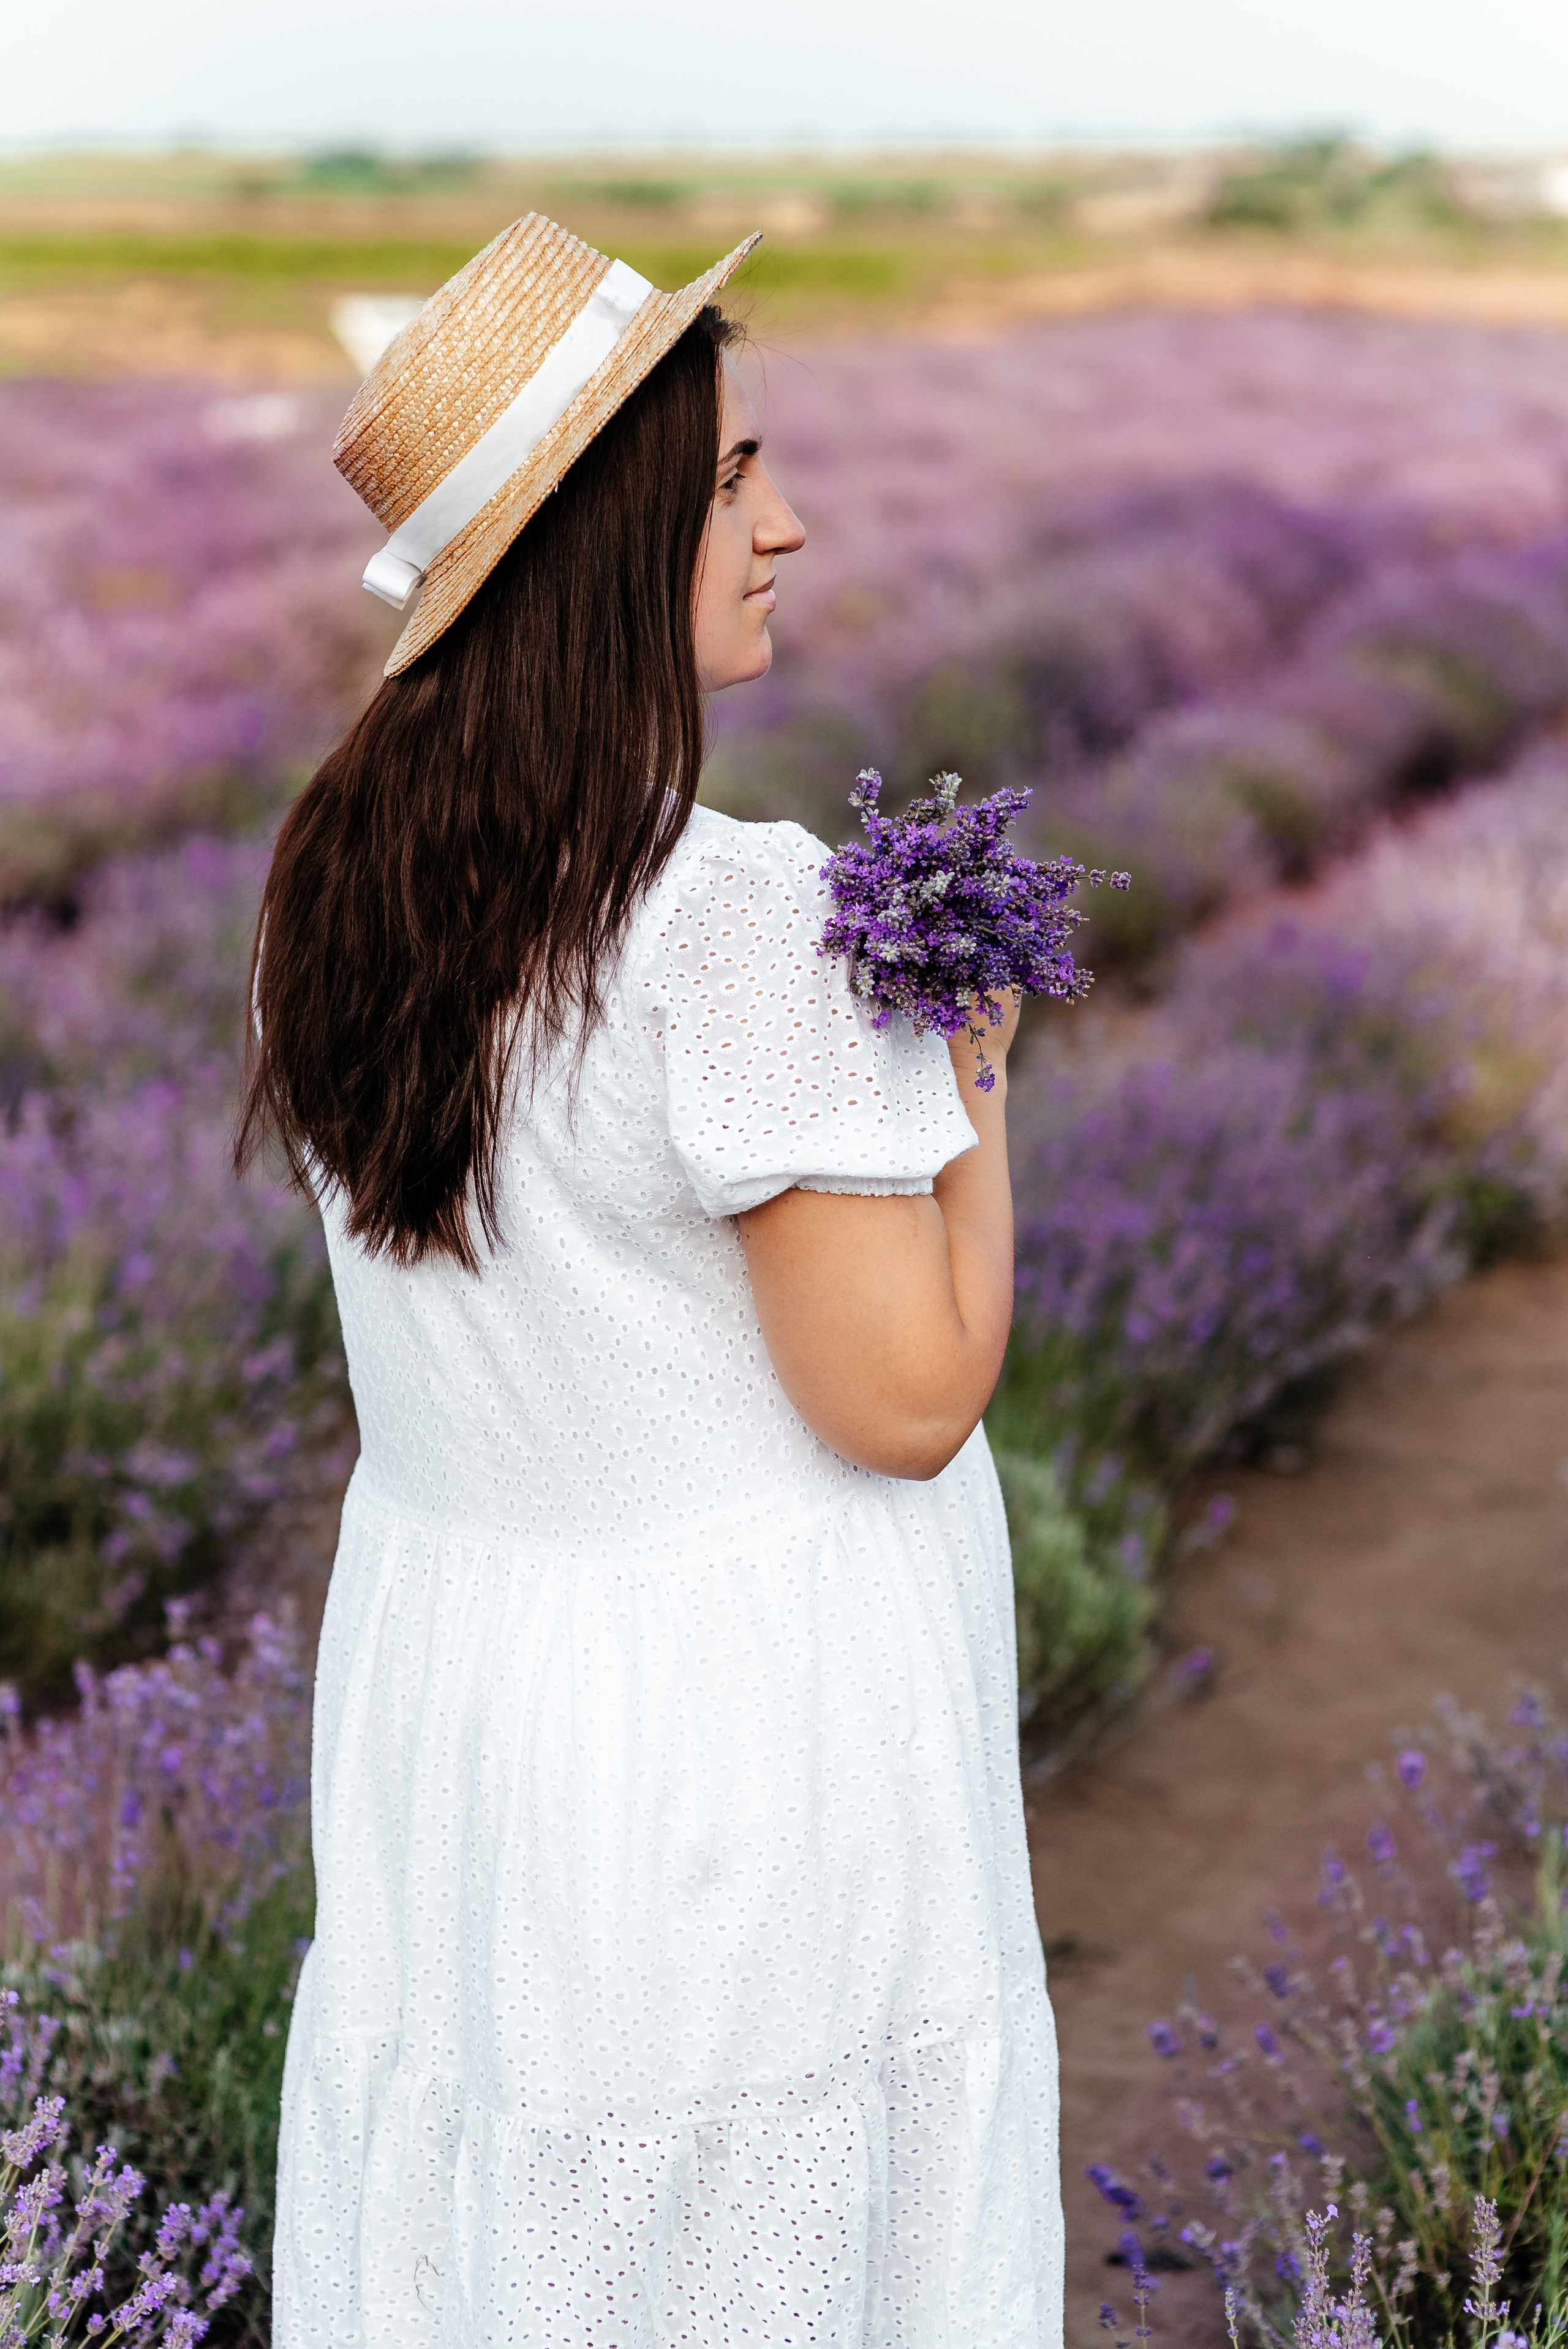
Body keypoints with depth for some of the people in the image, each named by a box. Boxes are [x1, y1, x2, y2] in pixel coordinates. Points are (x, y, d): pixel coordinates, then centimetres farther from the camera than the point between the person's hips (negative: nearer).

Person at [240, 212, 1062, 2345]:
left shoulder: (348, 882, 1)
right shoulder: (737, 921, -24)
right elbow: (911, 1396, -19)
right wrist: (970, 1064, -7)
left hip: (444, 1667, 7)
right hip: (737, 1715, -7)